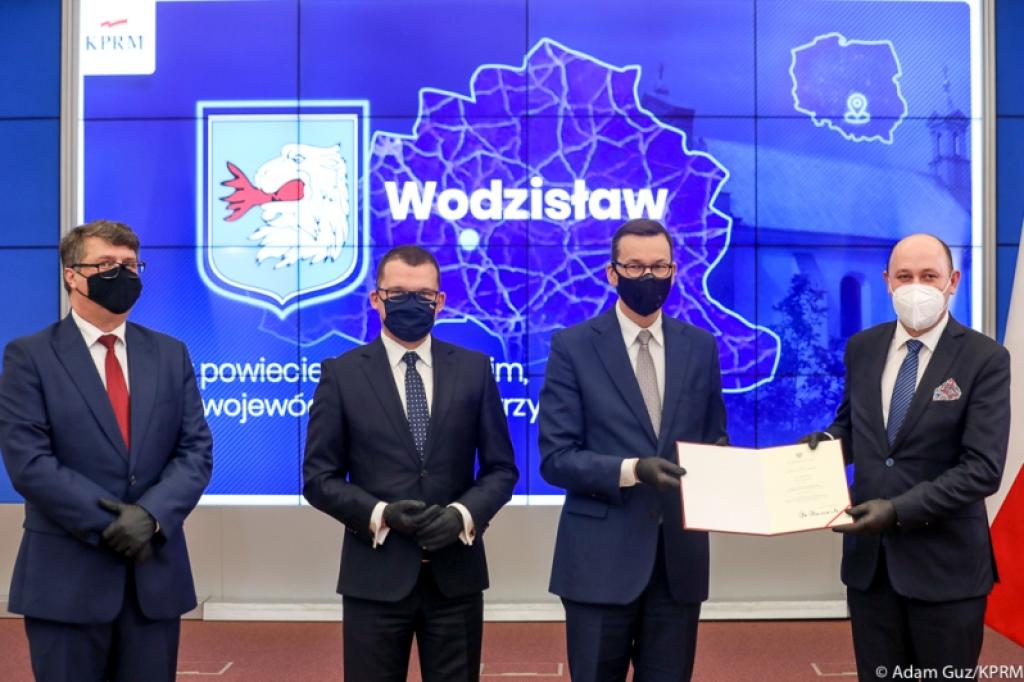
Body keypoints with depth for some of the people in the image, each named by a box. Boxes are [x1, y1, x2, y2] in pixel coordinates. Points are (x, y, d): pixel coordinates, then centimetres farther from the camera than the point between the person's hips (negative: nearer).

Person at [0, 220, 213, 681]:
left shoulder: (170, 354, 10)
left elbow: (196, 451, 3)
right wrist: (111, 522, -15)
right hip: (67, 578, -3)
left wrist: (151, 515, -14)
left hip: (156, 574, 3)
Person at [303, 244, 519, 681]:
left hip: (456, 574, 2)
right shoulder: (342, 375, 1)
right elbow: (319, 477, 0)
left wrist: (464, 513, -12)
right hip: (375, 576, -1)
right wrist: (381, 514, -15)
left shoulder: (474, 369, 5)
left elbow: (501, 468, 6)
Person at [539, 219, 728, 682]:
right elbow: (556, 458, -9)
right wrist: (633, 470, -23)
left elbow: (714, 438, 13)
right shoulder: (573, 346, -4)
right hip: (602, 556, -3)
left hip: (681, 553, 3)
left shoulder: (701, 346, 8)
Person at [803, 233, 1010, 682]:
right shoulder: (862, 348, 5)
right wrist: (828, 442, -7)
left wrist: (899, 509, -24)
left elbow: (983, 469, -16)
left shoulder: (985, 358, -10)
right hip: (869, 557, 4)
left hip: (945, 561, -4)